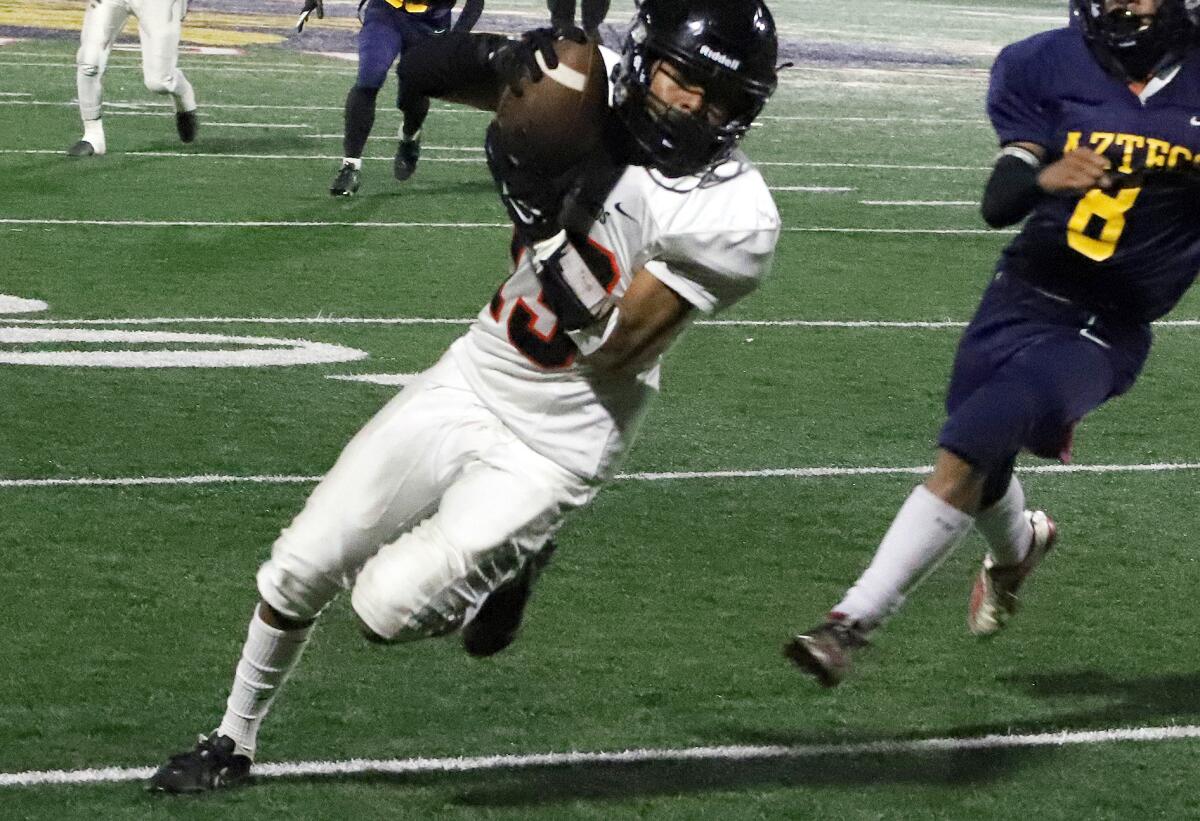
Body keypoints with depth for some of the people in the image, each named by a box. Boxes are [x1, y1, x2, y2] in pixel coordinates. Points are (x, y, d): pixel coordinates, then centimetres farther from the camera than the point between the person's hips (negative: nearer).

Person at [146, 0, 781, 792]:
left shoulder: (732, 218, -23)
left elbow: (612, 350, -23)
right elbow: (423, 67, -4)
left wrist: (556, 221, -29)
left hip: (551, 451, -5)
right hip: (470, 381, 5)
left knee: (387, 609, -9)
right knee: (298, 571, 7)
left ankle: (505, 568, 22)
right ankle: (233, 744, 30)